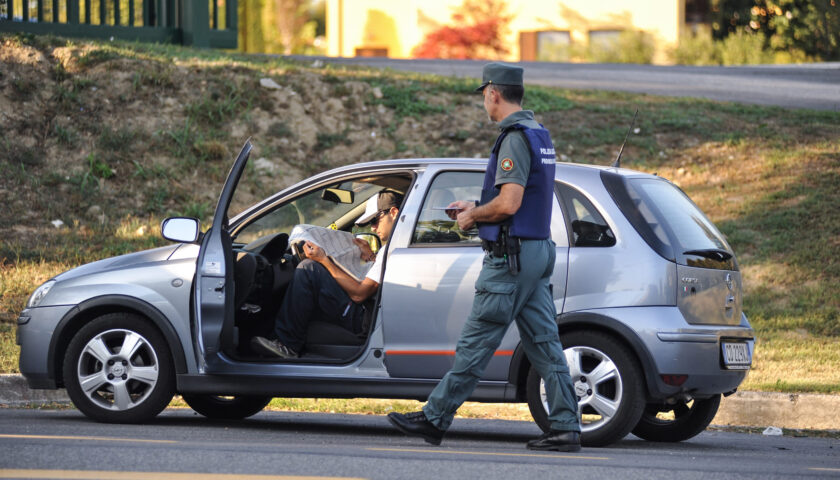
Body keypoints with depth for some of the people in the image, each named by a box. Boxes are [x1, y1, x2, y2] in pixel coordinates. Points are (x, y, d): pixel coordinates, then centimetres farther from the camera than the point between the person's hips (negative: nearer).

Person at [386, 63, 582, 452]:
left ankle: (434, 419, 1)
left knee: (475, 344, -4)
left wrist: (473, 216, -6)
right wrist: (475, 208, 23)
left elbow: (508, 204, -23)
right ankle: (566, 428, 1)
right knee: (544, 344, 5)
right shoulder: (539, 135, 16)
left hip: (511, 257, -10)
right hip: (538, 250, 10)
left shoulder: (515, 138, -15)